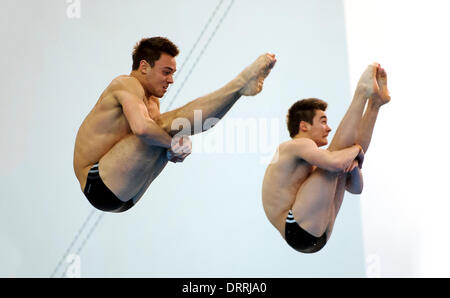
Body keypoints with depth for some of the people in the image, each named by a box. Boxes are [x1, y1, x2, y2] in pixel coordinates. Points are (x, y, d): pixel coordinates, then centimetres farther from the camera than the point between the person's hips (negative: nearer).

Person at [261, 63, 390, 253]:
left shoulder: (310, 159, 21)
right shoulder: (295, 146, -8)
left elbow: (355, 188, 20)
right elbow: (334, 162, -28)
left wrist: (353, 160, -1)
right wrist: (356, 148, -6)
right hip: (297, 231, -10)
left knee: (345, 156, 13)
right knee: (338, 152, -12)